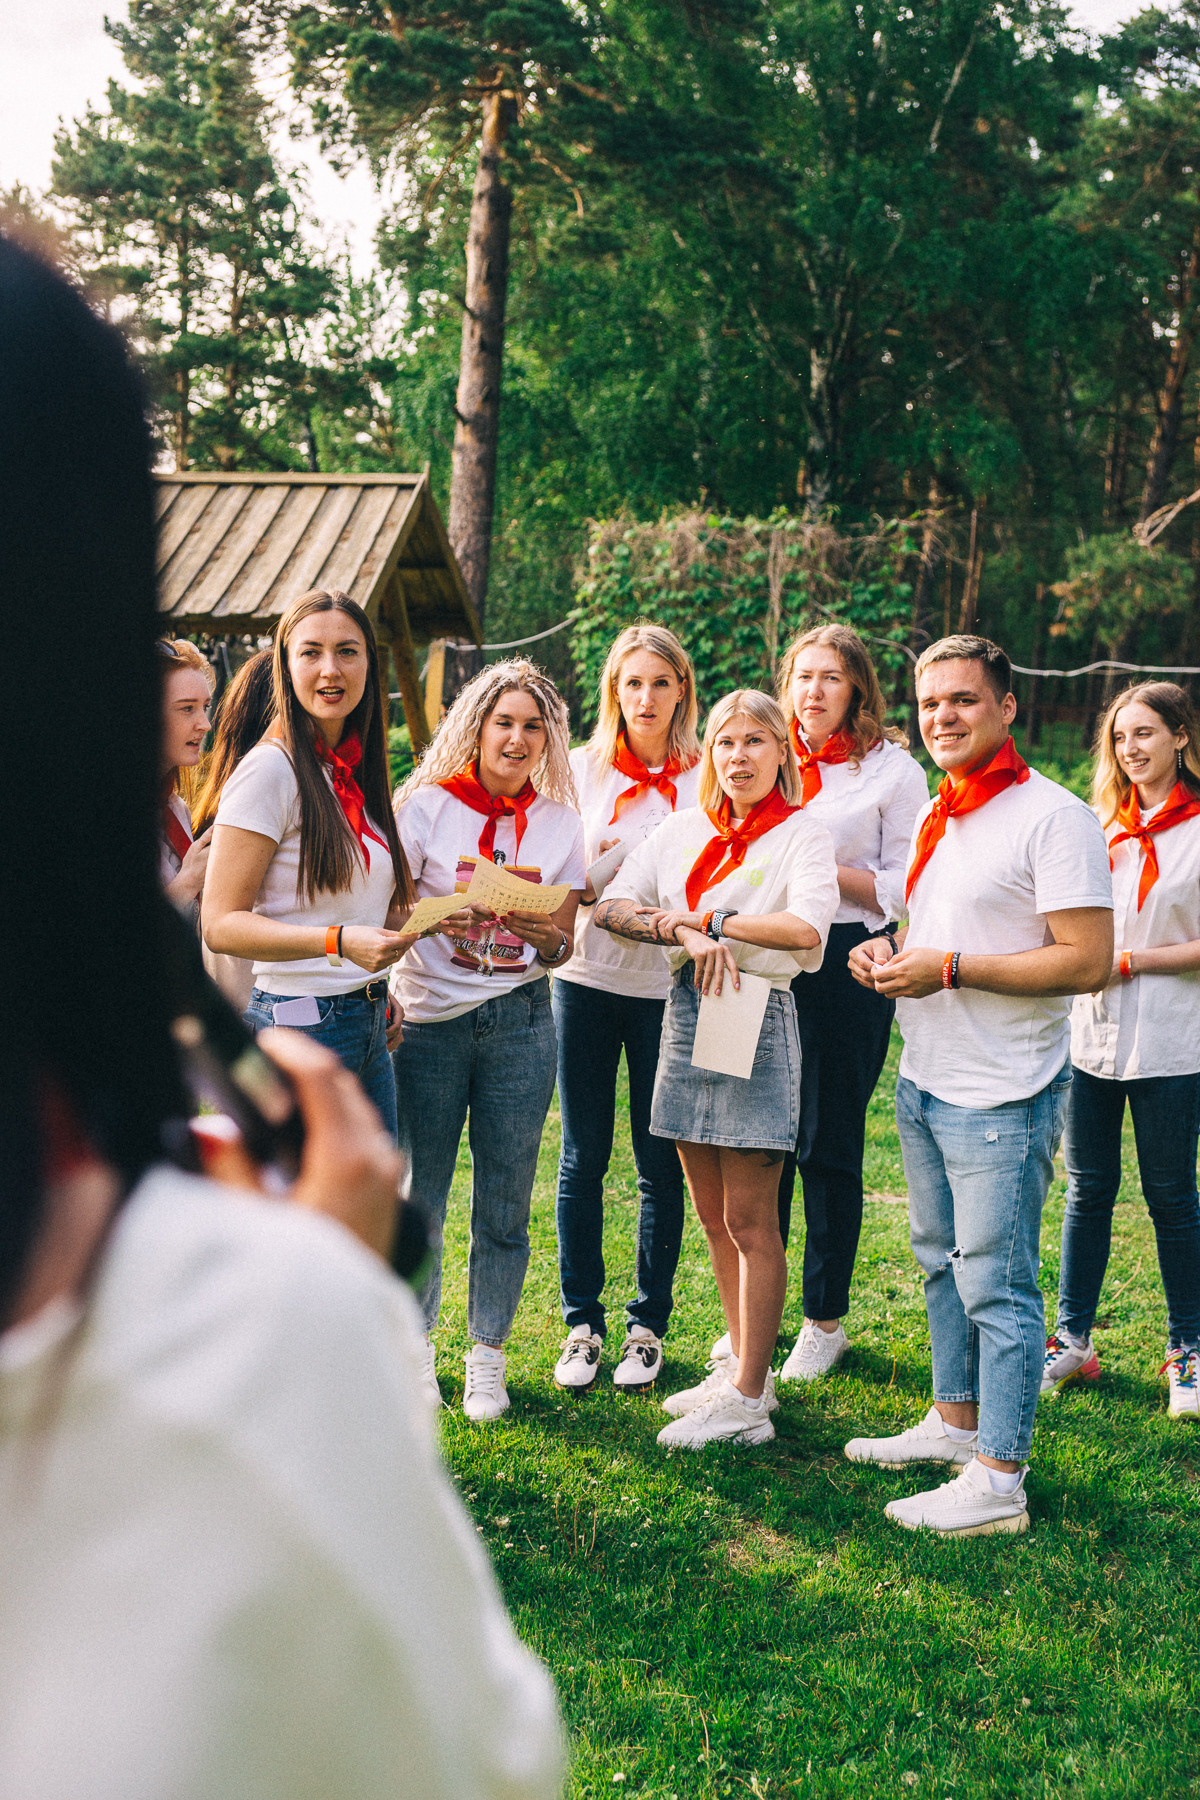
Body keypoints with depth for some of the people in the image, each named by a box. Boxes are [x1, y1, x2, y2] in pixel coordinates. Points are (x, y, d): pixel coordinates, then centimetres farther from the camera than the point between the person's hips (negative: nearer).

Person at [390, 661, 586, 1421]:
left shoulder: (559, 823, 7)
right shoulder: (426, 806, 0)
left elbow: (562, 945, 7)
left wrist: (531, 926, -15)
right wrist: (442, 913, -24)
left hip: (518, 1022, 2)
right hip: (428, 1019, -1)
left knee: (505, 1206, 4)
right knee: (419, 1199, 4)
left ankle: (488, 1357, 20)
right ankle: (415, 1350, 23)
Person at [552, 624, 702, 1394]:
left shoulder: (705, 777, 1)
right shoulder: (581, 768, 6)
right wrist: (588, 885, -12)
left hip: (667, 988, -1)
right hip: (586, 979, 1)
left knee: (661, 1163, 5)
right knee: (584, 1157, 6)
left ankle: (649, 1326, 18)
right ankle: (582, 1322, 18)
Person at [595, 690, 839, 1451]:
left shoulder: (803, 836, -5)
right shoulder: (685, 829, 10)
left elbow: (807, 928, -23)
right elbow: (612, 905, 1)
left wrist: (703, 917, -15)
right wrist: (684, 931, -16)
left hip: (757, 1018, -6)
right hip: (687, 1014, 6)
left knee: (751, 1223, -2)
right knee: (713, 1217, 13)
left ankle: (747, 1402, 6)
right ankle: (743, 1368, 26)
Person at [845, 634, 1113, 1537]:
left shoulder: (1054, 817, -15)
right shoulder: (936, 816, 12)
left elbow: (1088, 961, -21)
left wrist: (949, 969, -21)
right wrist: (886, 951, 3)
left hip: (1001, 1098, -9)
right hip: (925, 1084, 9)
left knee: (997, 1284, -3)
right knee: (943, 1263, 18)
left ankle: (999, 1479, 5)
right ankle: (956, 1421, 33)